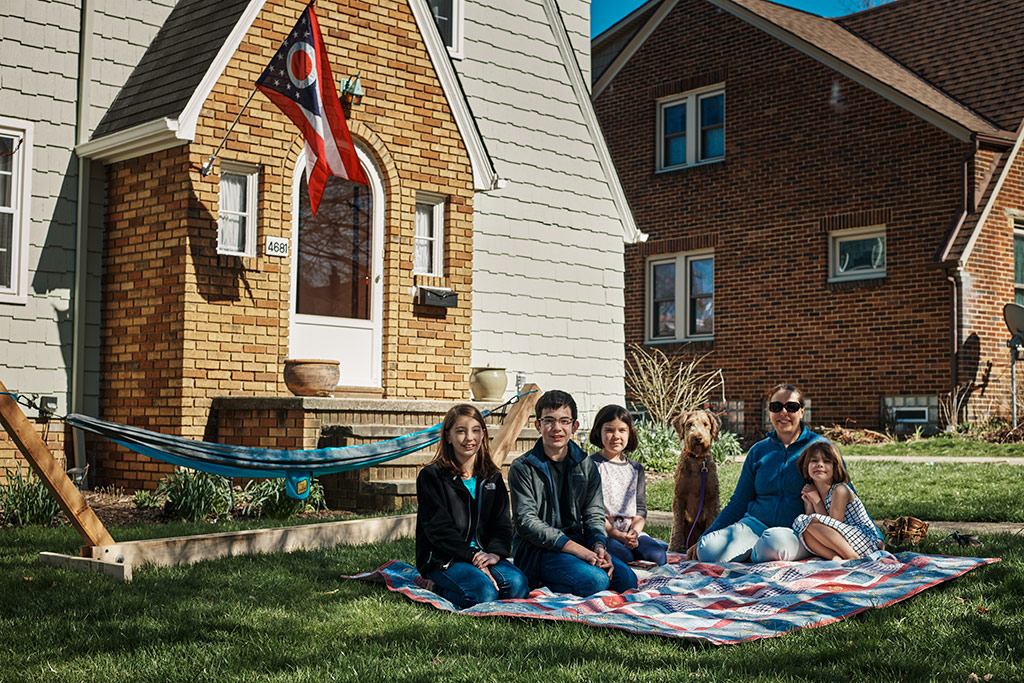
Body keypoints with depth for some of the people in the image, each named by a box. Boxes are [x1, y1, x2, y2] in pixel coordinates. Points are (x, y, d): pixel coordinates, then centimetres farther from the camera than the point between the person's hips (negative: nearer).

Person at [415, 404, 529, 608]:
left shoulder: (492, 478, 13)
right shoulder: (431, 476, -3)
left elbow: (502, 524, 7)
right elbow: (439, 529, -10)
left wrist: (495, 553, -15)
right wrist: (472, 557, -21)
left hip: (483, 554, 5)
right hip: (442, 558, -5)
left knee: (517, 585, -24)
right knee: (483, 593, -31)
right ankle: (441, 589, -2)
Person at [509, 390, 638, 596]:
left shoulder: (586, 466, 11)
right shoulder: (522, 468, -5)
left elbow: (594, 515, 10)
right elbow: (526, 522, -13)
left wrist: (598, 546, -14)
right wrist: (574, 548, -21)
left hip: (578, 542, 6)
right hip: (536, 549, -6)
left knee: (627, 579, -16)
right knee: (595, 581, -28)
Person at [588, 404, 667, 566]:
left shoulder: (636, 468, 17)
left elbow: (640, 509, 13)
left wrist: (634, 532, -10)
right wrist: (618, 535, -17)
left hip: (631, 530, 5)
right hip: (602, 531, -5)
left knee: (658, 556, -22)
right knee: (624, 556, -34)